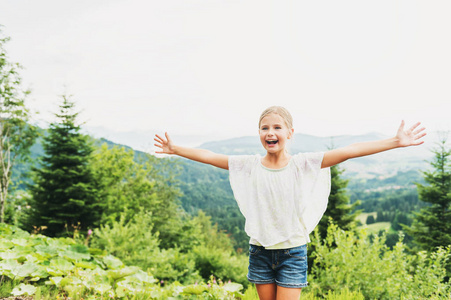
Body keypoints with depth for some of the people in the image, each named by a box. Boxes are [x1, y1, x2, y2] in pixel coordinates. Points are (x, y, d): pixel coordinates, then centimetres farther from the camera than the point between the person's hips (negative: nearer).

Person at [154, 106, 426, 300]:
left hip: (293, 251, -2)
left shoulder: (304, 164, -9)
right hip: (261, 250, 2)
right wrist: (176, 149, 7)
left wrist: (396, 142, -21)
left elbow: (349, 152, -17)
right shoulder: (249, 165, -2)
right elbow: (208, 156, 5)